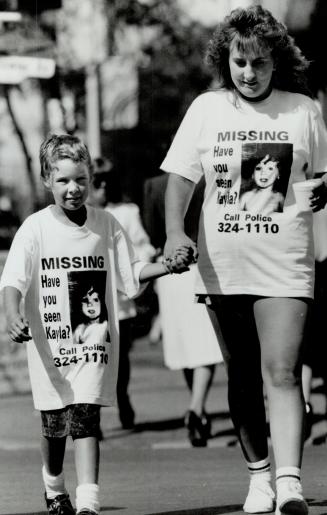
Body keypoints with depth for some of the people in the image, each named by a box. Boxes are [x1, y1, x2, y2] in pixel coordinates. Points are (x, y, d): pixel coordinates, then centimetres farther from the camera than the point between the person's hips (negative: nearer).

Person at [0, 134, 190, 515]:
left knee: (85, 417, -12)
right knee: (53, 425, 11)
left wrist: (168, 267, -5)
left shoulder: (106, 226, 3)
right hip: (48, 343, 0)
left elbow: (131, 272, 12)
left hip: (94, 341, 0)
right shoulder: (35, 229, -6)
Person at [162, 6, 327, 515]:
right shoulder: (206, 109, 4)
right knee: (242, 376, 13)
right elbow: (180, 176, 3)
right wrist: (174, 231, -14)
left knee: (282, 372, -15)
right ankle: (259, 473, 27)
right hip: (222, 264, 3)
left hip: (285, 265, -3)